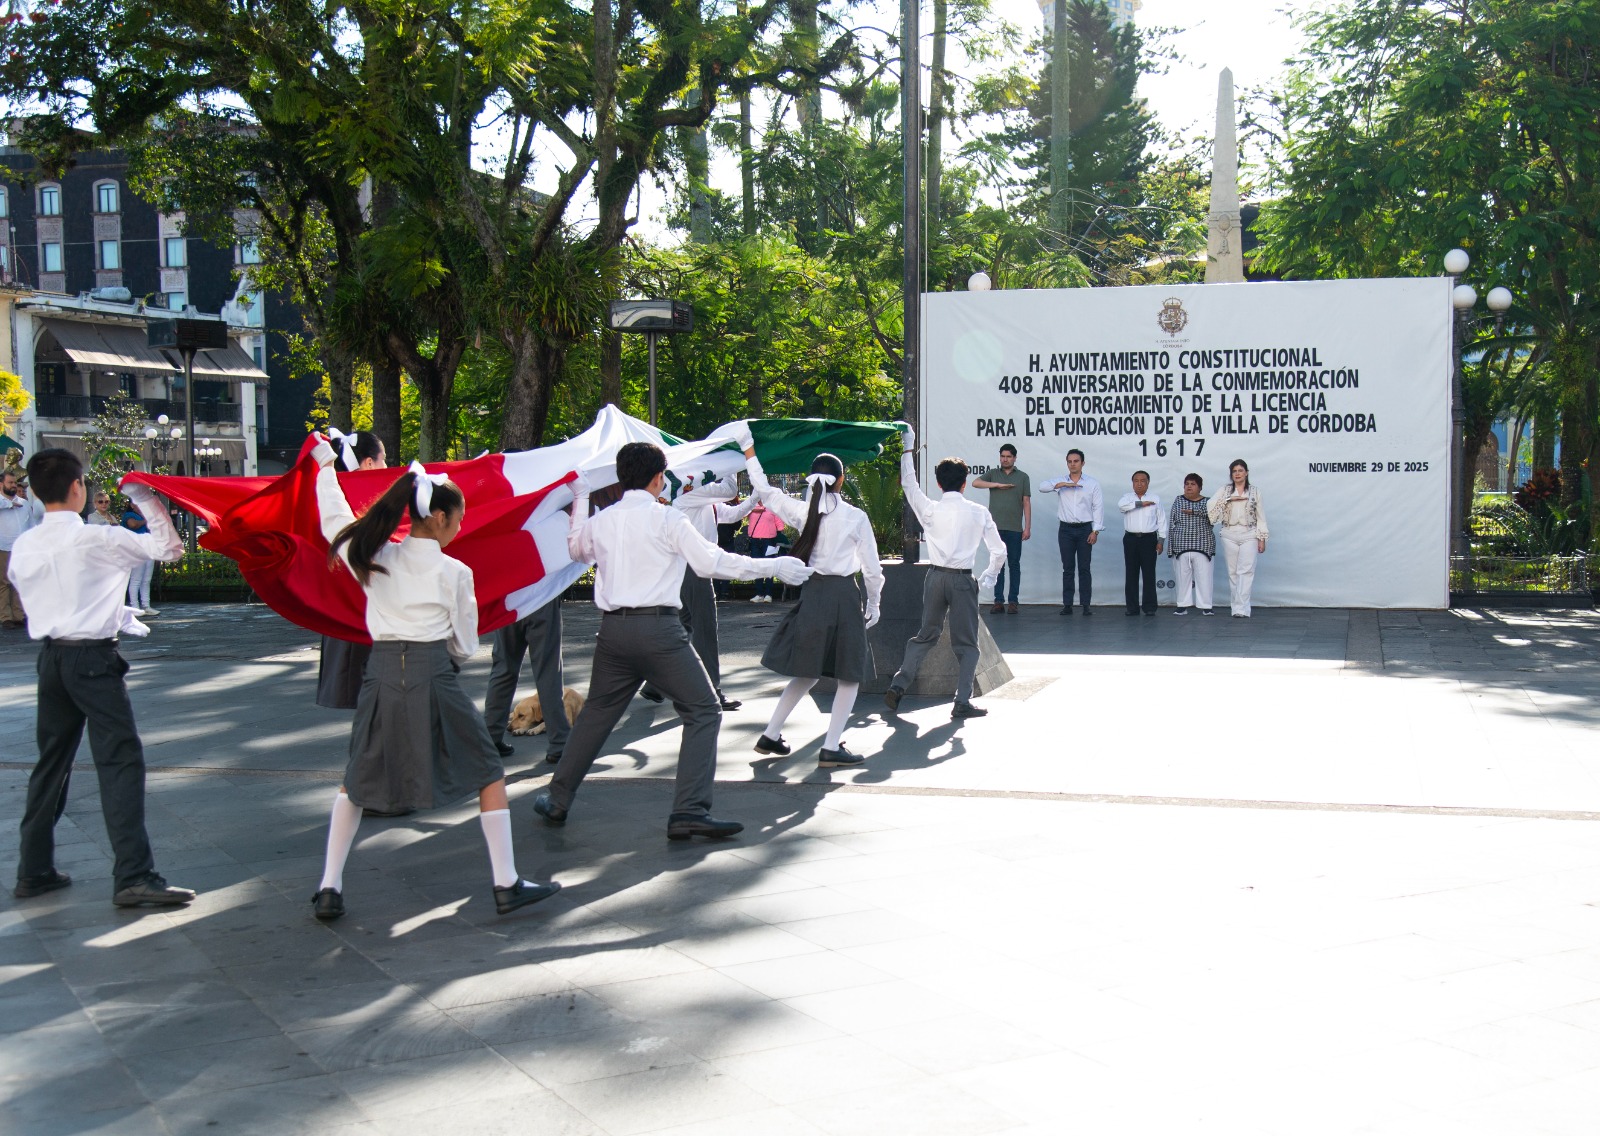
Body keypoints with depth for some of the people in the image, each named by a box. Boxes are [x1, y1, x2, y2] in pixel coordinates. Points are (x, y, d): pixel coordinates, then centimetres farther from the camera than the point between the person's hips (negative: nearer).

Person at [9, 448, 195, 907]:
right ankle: (133, 877, -11)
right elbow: (170, 547, -12)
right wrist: (146, 498, -1)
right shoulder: (99, 538, -13)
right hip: (94, 660, -7)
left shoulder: (23, 546, 5)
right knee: (120, 761, -7)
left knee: (51, 762, 17)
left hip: (51, 658, 7)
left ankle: (33, 870, 25)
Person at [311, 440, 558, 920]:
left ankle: (329, 889, 18)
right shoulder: (454, 572, -3)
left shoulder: (374, 559, 6)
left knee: (356, 782, 21)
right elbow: (465, 644, 4)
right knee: (489, 775, 10)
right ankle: (507, 884, 9)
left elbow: (336, 523, 25)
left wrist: (325, 467, 38)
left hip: (381, 674, 4)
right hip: (434, 678, -4)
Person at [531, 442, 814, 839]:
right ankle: (689, 812, -7)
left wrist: (580, 500, 41)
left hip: (613, 628, 6)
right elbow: (712, 561, -10)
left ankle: (556, 801, 28)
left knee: (596, 714, 21)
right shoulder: (667, 518, -6)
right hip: (658, 629, -6)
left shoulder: (600, 521, 10)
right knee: (703, 712, 2)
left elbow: (577, 550, 31)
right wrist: (774, 567, -2)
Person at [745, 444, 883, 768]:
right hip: (845, 595, -5)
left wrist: (749, 451, 24)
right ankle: (831, 748, 2)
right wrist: (873, 603, 12)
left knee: (807, 672, 19)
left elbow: (765, 491, 15)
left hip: (812, 593, 5)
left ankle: (770, 735, 21)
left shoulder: (802, 512, 0)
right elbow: (872, 568, -3)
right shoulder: (856, 517, -7)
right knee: (850, 675, 7)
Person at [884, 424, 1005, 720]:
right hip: (963, 580, -2)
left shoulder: (930, 510, -3)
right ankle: (962, 702, 0)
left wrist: (908, 450, 20)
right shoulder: (979, 512, -4)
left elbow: (909, 485, 13)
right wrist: (989, 578, 15)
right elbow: (999, 551, 0)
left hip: (936, 577, 2)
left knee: (925, 635, 18)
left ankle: (898, 686, 9)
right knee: (966, 643, 6)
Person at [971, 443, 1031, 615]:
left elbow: (1026, 503, 6)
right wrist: (998, 485, -12)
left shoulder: (1022, 477, 9)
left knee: (1014, 565, 1)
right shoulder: (993, 474, 10)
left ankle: (1012, 601, 5)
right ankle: (998, 601, 4)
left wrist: (1028, 527, -1)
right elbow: (975, 483, -7)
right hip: (996, 528, 1)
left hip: (1015, 528, -1)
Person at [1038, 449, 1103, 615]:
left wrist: (1095, 531, -7)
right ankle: (1067, 604, 5)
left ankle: (1086, 604, 1)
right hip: (1066, 529, 1)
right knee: (1067, 568, 3)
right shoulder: (1060, 481, 6)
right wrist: (1062, 484, -21)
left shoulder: (1092, 483, 3)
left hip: (1085, 529, -1)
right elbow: (1042, 486, -9)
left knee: (1084, 568, -1)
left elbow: (1098, 507, 0)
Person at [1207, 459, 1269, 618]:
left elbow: (1261, 516, 6)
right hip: (1230, 535, 2)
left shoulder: (1255, 492, 7)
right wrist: (1229, 499, -14)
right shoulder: (1225, 491, 9)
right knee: (1233, 572, 3)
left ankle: (1242, 608, -17)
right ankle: (1237, 606, 10)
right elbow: (1210, 506, -5)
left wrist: (1262, 539, 2)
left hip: (1249, 535, -2)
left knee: (1246, 571, -11)